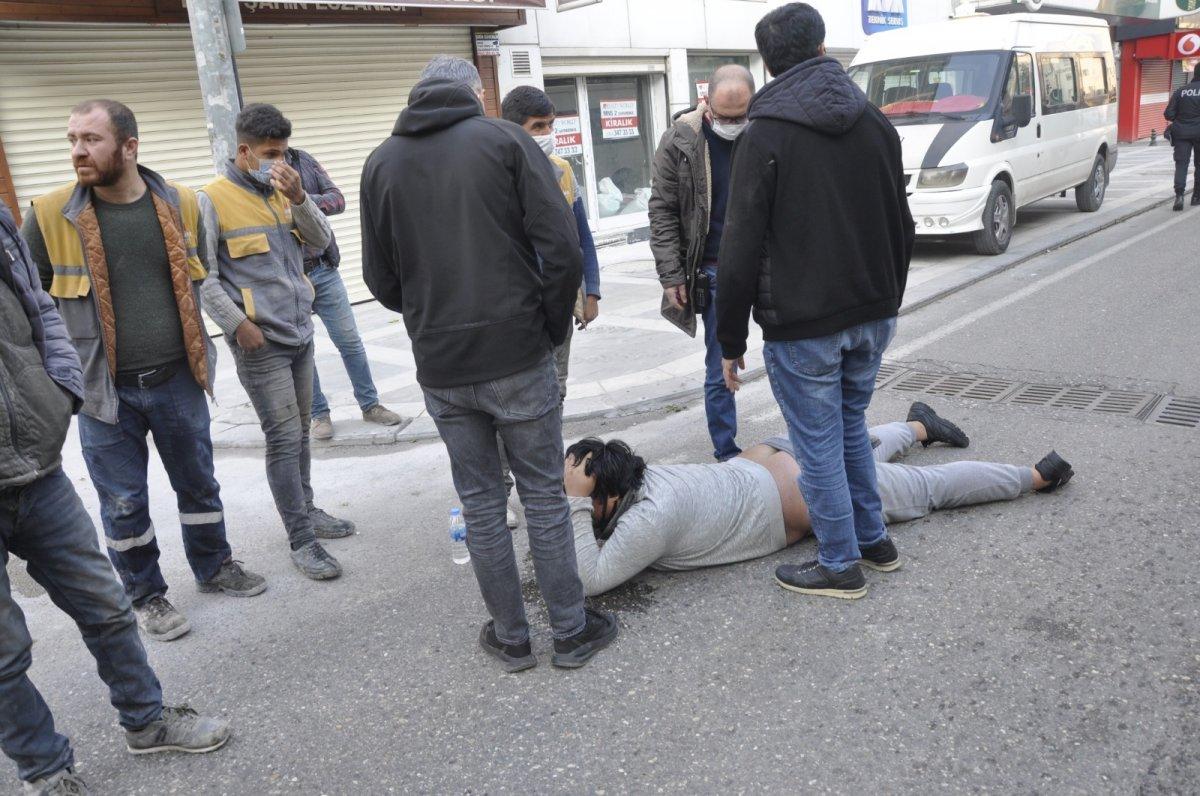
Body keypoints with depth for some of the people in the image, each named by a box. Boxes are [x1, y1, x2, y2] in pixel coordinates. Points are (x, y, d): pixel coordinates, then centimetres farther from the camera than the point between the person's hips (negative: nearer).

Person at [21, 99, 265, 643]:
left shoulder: (181, 204, -2)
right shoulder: (50, 215, -9)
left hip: (177, 378, 2)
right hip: (104, 388, -2)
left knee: (198, 482, 17)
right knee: (123, 501, 9)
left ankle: (213, 566, 38)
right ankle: (145, 594, 29)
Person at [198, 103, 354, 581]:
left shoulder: (282, 192, 12)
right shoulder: (214, 200, -8)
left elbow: (321, 241, 4)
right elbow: (204, 275, -10)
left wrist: (298, 198, -11)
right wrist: (238, 324, -14)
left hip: (300, 333, 7)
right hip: (259, 343, -6)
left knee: (300, 432, 15)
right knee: (284, 440, -5)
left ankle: (306, 510, 29)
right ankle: (302, 541, 1)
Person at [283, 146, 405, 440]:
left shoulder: (303, 160, 4)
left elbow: (337, 199, -2)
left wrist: (309, 199, -21)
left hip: (324, 269, 3)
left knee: (350, 341, 8)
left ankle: (370, 404, 21)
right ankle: (319, 414, 22)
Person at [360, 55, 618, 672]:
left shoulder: (382, 162, 8)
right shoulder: (505, 140, -2)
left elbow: (381, 280, 8)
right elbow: (562, 250, -11)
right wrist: (552, 327, 1)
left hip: (440, 367, 3)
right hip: (518, 357, -2)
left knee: (480, 502, 14)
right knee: (543, 495, 10)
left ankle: (511, 637, 26)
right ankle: (572, 631, 21)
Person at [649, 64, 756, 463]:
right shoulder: (680, 141, -4)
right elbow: (663, 212, -2)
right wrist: (672, 275, -7)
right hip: (716, 273, -1)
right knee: (720, 370, 5)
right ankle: (727, 454, 19)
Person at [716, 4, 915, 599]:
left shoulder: (764, 136, -11)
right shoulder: (874, 122, 7)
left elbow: (741, 253, -14)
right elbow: (903, 228, 15)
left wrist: (730, 340, -6)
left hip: (802, 326, -6)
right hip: (872, 315, 7)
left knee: (819, 445, 5)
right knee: (851, 427, 22)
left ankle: (840, 564, 18)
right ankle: (873, 538, 33)